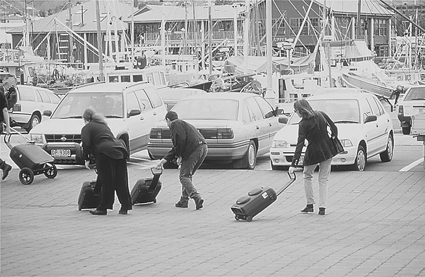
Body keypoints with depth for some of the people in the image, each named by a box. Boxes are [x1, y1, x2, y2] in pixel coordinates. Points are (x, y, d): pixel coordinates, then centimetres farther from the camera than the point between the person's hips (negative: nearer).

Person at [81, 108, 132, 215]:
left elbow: (86, 144, -5)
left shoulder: (87, 128, 8)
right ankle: (125, 206, 8)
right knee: (121, 181, 7)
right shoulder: (103, 125, 32)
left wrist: (86, 159, 3)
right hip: (119, 149, 6)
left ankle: (102, 208, 5)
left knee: (106, 182, -2)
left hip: (105, 153, -6)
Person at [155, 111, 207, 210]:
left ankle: (197, 198, -21)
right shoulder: (182, 123, 32)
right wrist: (164, 160, 33)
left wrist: (179, 156, -5)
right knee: (187, 175, 19)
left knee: (184, 176, -5)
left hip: (194, 150, -9)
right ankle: (184, 200, 20)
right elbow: (176, 147, 32)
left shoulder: (175, 124, 3)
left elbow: (181, 140, -14)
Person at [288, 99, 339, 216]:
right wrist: (334, 142, 17)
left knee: (307, 176, 19)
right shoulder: (321, 114, -1)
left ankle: (310, 205, 16)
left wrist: (293, 164, -20)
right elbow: (334, 128, 3)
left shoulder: (303, 124, -14)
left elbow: (300, 144, -18)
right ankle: (322, 207, 5)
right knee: (323, 179, 12)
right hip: (328, 151, 4)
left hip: (313, 152, -4)